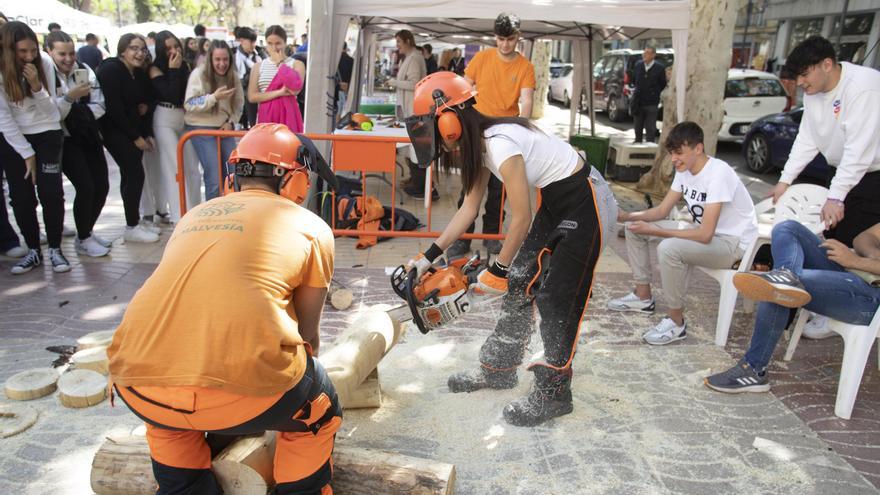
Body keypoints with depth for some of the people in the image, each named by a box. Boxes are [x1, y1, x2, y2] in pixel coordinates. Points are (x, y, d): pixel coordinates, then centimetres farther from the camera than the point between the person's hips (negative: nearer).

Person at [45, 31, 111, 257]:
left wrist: (77, 114, -13)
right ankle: (83, 240, 4)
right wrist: (69, 97, -30)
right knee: (86, 187, -14)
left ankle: (87, 231, 24)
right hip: (63, 139, -5)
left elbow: (99, 106, 2)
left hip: (88, 135, 5)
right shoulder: (45, 73, -12)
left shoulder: (84, 70, 0)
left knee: (101, 185, 3)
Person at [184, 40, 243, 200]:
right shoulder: (199, 74, -12)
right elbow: (189, 105, -15)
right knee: (214, 177, -12)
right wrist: (214, 97, -26)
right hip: (202, 129, -5)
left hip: (225, 128, 5)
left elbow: (239, 103, 9)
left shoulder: (233, 76, 1)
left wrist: (230, 122, -7)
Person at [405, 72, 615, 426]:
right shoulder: (479, 144, 1)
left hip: (585, 204, -9)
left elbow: (521, 220, -22)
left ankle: (552, 394, 12)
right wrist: (429, 256, 7)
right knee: (519, 282, 11)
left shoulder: (500, 144, -28)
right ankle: (498, 369, 26)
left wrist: (497, 271, -10)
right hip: (555, 203, 9)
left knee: (558, 300, -4)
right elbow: (469, 208, 7)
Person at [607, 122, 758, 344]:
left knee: (668, 249, -36)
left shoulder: (718, 174, -28)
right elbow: (662, 210, 4)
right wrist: (628, 216, -13)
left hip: (732, 242, -9)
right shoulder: (685, 170, -2)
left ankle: (675, 322, -16)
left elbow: (705, 234, -32)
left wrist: (653, 230, -29)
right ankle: (643, 296, 14)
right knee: (634, 227, 3)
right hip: (704, 231, 9)